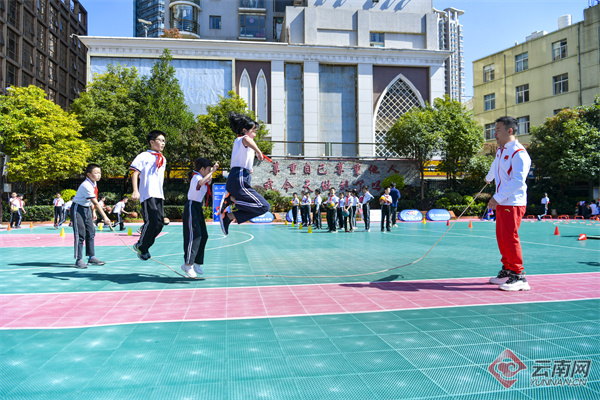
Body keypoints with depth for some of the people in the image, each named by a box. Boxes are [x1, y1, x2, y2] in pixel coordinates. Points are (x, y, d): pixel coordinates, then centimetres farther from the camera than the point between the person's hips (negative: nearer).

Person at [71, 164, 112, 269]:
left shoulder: (94, 183, 3)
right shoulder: (86, 185, -26)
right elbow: (96, 203, -29)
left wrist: (93, 212, 15)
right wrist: (105, 217, -31)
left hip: (87, 209, 9)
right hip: (78, 209, -9)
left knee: (91, 232, 8)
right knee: (80, 234, -9)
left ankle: (91, 257, 14)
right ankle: (79, 260, -3)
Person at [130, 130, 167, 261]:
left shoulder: (163, 159, 20)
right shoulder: (144, 156, -1)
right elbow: (135, 173, -6)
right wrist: (135, 191, -17)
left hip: (159, 195, 7)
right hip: (147, 195, -7)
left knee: (160, 223, 1)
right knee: (152, 222, -16)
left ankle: (143, 246, 17)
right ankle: (141, 247, 5)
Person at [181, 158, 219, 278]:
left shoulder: (200, 177, 15)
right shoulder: (196, 177, -13)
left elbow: (208, 181, 38)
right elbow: (201, 182, -39)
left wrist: (212, 172, 22)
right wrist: (212, 170, -34)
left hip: (198, 208, 10)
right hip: (192, 207, -10)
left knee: (204, 236, 8)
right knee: (194, 235, -14)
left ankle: (196, 263, 16)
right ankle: (188, 264, -10)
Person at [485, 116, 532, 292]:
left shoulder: (519, 153, -14)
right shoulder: (500, 150, 14)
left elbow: (518, 181, -24)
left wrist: (498, 197, -24)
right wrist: (488, 178, 56)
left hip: (513, 203, -9)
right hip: (501, 203, 9)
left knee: (509, 238, -12)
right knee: (501, 237, 10)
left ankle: (519, 277, -6)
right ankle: (507, 271, 19)